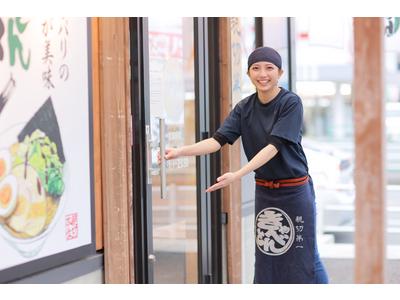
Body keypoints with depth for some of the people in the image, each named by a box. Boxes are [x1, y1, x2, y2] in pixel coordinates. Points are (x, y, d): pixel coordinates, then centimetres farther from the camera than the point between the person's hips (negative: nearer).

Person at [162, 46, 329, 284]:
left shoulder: (291, 103, -11)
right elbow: (219, 140, -7)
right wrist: (181, 151, -22)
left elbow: (274, 146, -21)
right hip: (264, 191, 5)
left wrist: (238, 174, -30)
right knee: (266, 256, 8)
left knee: (305, 257, -3)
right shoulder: (245, 108, 4)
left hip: (295, 190, -5)